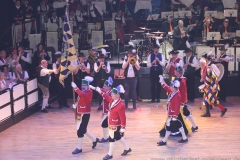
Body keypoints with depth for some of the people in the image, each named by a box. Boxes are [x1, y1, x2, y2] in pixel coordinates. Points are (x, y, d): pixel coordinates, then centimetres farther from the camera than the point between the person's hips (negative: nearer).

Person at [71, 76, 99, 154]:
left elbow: (82, 95, -36)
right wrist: (75, 105, 3)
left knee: (80, 130, -7)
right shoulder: (82, 92, 11)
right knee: (82, 130, 17)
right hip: (80, 113, 9)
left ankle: (79, 148, 4)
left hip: (85, 114, -9)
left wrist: (75, 87, -32)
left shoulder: (89, 92, -16)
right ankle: (94, 140, 36)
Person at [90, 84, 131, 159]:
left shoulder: (121, 105, -27)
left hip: (116, 125, -9)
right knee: (119, 137, 22)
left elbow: (123, 117, -23)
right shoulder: (112, 100, -1)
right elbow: (105, 95, 8)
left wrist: (123, 127, -20)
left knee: (112, 139, 1)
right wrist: (94, 88, 8)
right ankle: (127, 149, 39)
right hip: (111, 123, 9)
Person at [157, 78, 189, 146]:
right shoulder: (172, 92, -1)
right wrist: (162, 82, 3)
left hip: (173, 115, -10)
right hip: (171, 113, 10)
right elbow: (166, 88, 15)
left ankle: (164, 141, 12)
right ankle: (184, 138, 28)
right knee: (178, 125, 17)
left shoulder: (177, 96, -28)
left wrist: (174, 117, -25)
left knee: (169, 126, 1)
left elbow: (177, 107, -27)